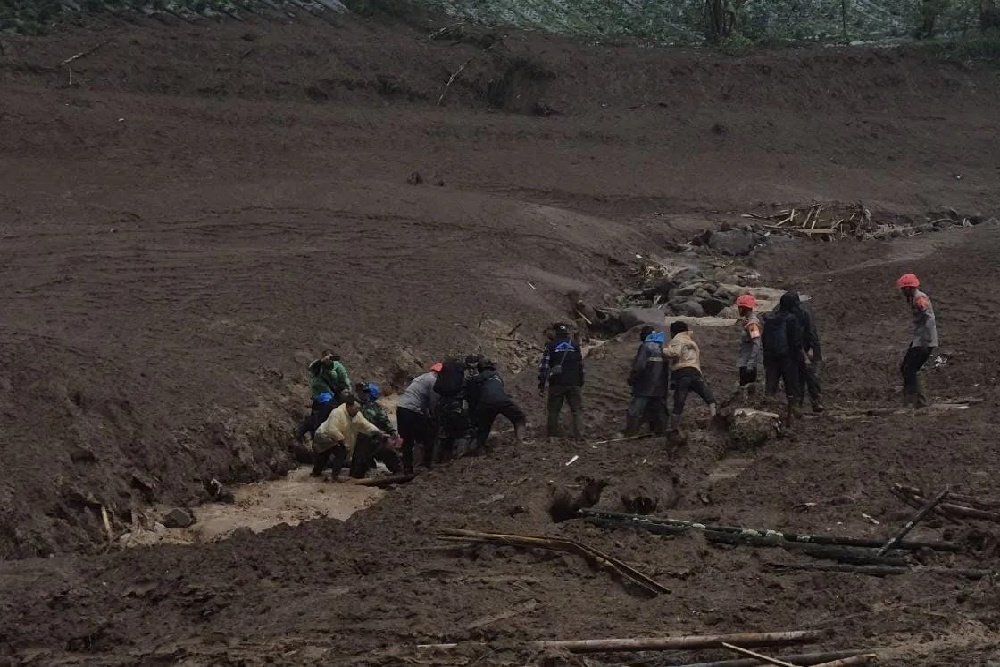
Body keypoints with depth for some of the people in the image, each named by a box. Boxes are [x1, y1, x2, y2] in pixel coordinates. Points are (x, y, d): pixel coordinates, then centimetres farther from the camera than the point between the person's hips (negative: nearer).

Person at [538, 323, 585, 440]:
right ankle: (578, 434, -1)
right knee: (577, 409, 7)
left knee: (553, 409, 9)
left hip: (556, 383, -1)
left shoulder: (550, 346, -1)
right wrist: (581, 383, 17)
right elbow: (581, 366, 10)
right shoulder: (575, 346, 6)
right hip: (574, 383, 1)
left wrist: (541, 385, -2)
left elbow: (543, 366, -5)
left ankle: (552, 432, 12)